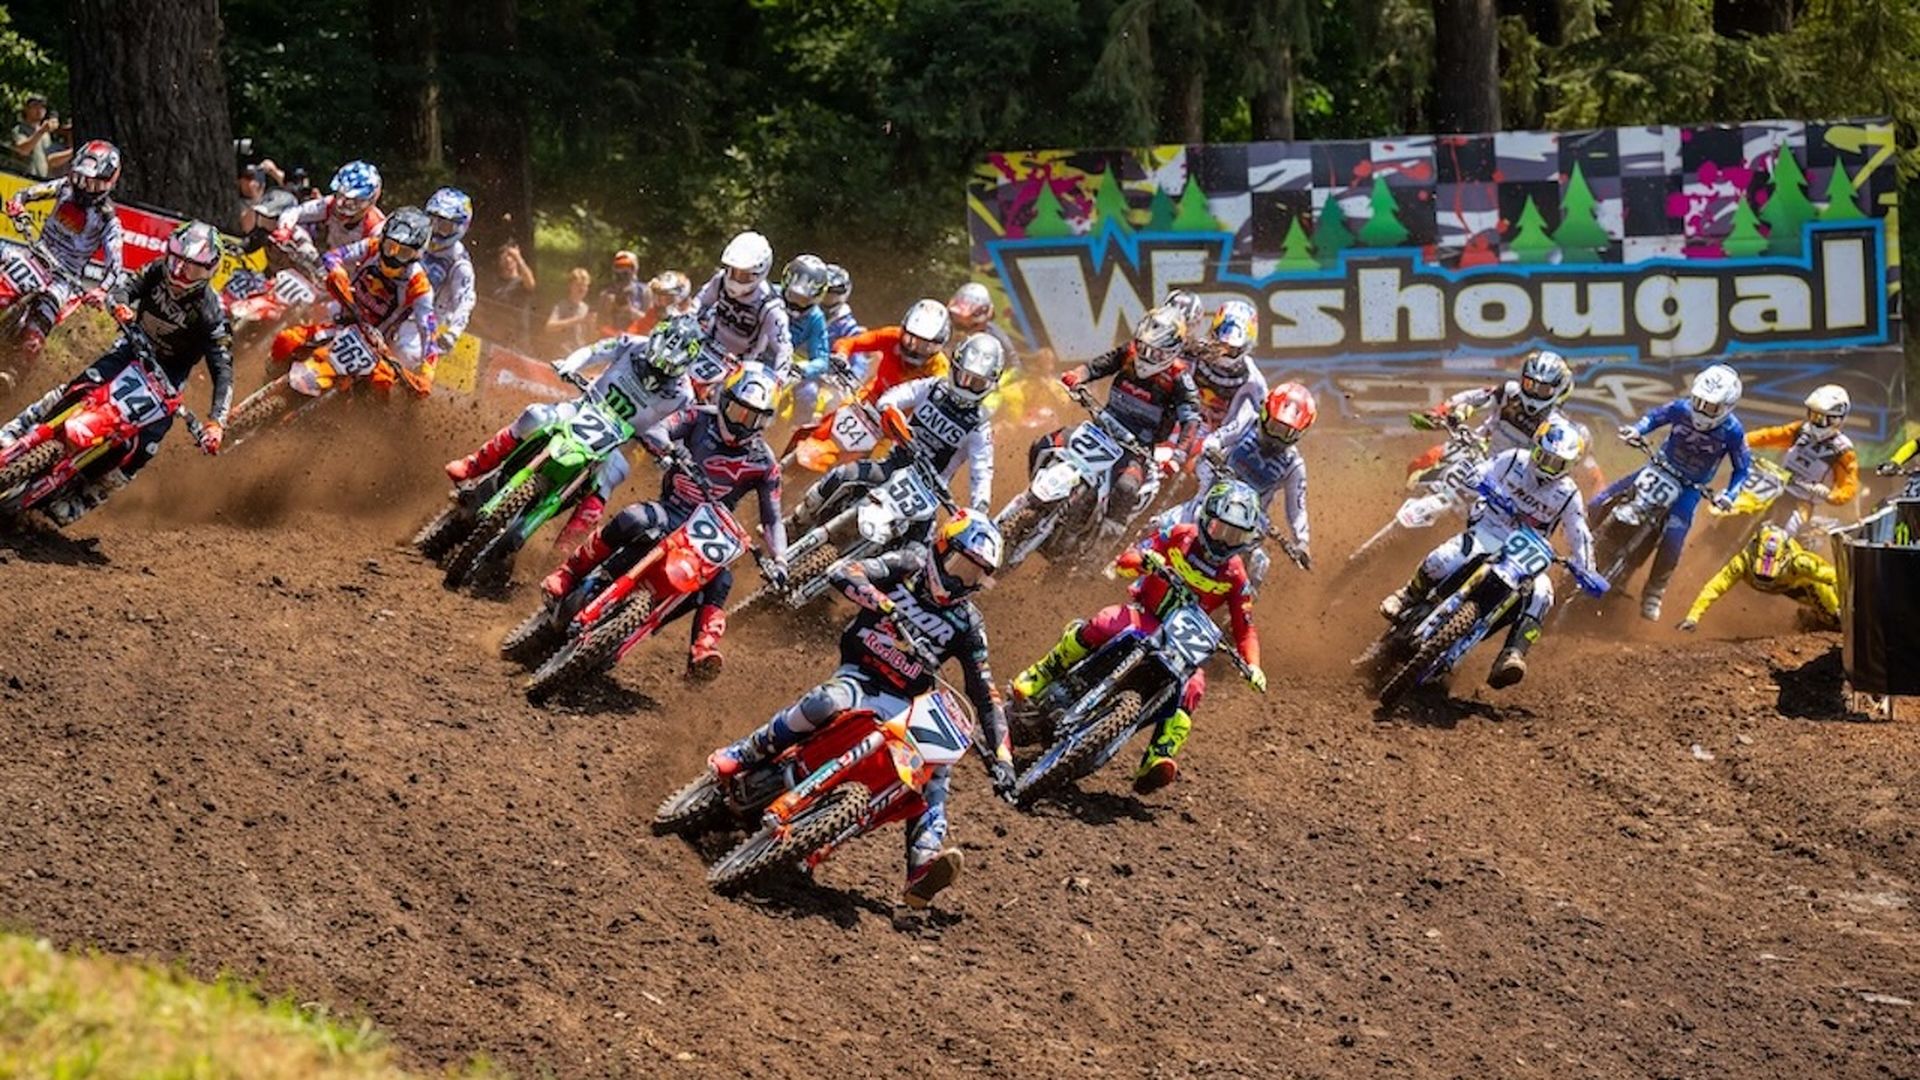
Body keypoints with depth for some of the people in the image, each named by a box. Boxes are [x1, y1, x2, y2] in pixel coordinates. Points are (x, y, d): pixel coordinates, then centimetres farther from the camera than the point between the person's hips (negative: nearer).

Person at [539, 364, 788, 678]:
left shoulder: (764, 463, 0)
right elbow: (654, 432, -16)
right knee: (630, 521, -34)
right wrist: (672, 449, -40)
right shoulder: (700, 419, -2)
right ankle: (568, 575, -21)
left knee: (720, 579, -31)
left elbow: (772, 519, 1)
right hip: (671, 511, -1)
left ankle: (703, 650, -41)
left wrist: (779, 561, -16)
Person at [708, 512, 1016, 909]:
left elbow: (986, 695, 6)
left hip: (903, 704, 3)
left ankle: (923, 865, -33)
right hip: (859, 676, -3)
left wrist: (1001, 756, -5)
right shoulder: (907, 567, -2)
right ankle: (741, 756, -20)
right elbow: (844, 574, -19)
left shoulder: (968, 624, 6)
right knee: (828, 702, -38)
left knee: (937, 766, -23)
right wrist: (887, 607, -34)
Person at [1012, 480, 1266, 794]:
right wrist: (1143, 560, -35)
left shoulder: (1235, 576, 0)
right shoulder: (1179, 536, -5)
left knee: (1191, 687, -29)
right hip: (1143, 615, -2)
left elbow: (1244, 627, 3)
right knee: (1102, 625, -35)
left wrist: (1252, 665, -16)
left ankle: (1158, 757, -38)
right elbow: (1123, 562, -10)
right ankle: (1041, 676, -19)